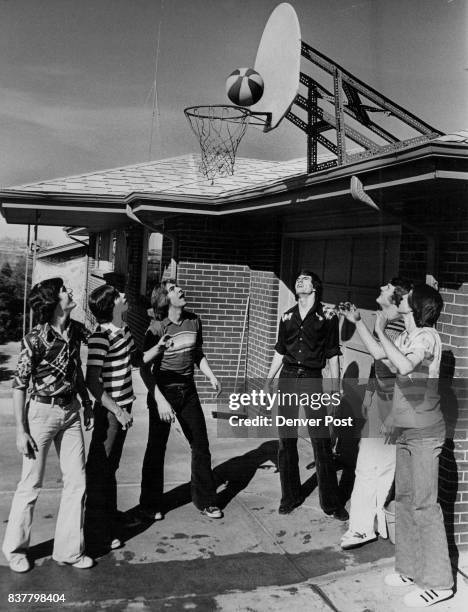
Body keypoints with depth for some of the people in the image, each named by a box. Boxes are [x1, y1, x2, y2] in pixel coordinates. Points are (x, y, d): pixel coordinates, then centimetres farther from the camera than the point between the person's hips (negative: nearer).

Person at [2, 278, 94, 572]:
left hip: (71, 412, 6)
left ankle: (69, 549, 22)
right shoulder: (35, 339, -17)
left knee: (77, 481, 7)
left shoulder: (76, 330, 0)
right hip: (42, 412, -6)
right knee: (31, 485, 6)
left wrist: (87, 404, 15)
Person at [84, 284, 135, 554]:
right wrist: (118, 411, -24)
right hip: (110, 410, -9)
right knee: (100, 470, 3)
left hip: (123, 407, 9)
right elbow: (92, 381, -25)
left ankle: (110, 515, 39)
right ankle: (97, 534, 14)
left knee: (111, 466, 22)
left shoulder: (125, 329, 5)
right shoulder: (101, 337, -22)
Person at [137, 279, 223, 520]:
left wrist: (211, 376, 4)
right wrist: (160, 400, -24)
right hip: (162, 391, -5)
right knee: (156, 449, 6)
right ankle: (150, 506, 21)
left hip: (188, 391, 5)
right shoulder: (157, 328, -15)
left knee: (201, 445, 7)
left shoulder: (194, 321, 1)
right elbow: (144, 368, -17)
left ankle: (205, 501, 23)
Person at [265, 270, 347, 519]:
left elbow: (333, 356, 2)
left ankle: (331, 502, 8)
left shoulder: (327, 316, 1)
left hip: (312, 379, -3)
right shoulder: (287, 316, 12)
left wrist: (336, 389, -1)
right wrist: (267, 382, 13)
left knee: (322, 443, -4)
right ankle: (290, 496, 21)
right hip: (287, 377, 4)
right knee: (286, 441, 7)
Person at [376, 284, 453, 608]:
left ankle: (438, 582, 6)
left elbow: (405, 365, -35)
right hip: (407, 429, 9)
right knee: (404, 498, 14)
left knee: (424, 503, -5)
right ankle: (411, 568, 27)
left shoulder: (427, 336, -17)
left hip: (424, 432, -9)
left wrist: (381, 331, -26)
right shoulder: (406, 336, 9)